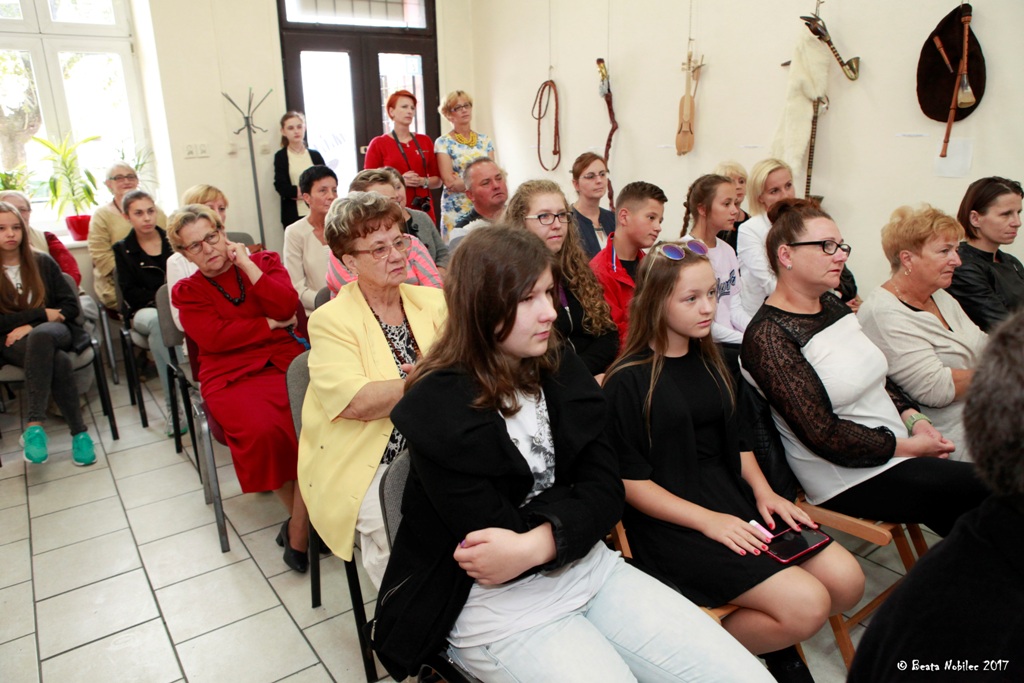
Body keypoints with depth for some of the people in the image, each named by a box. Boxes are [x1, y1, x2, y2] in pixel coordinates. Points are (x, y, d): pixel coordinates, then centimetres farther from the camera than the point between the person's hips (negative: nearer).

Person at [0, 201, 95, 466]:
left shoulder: (42, 262, 11)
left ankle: (34, 425, -42)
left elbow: (71, 306, 5)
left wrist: (31, 326, -10)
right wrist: (42, 314, -8)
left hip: (51, 331, 1)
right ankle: (79, 432, -36)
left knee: (40, 336, -39)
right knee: (58, 361, -37)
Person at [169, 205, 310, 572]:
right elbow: (214, 337, -4)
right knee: (262, 430, -32)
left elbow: (287, 307, -3)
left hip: (285, 360, 1)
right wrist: (270, 324, -1)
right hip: (231, 375, 0)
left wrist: (246, 264, -1)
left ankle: (298, 528, -17)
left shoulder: (265, 261, 16)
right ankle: (304, 519, -8)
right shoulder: (187, 292, 15)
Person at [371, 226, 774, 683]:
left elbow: (607, 489, -4)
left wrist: (536, 544, -21)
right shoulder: (437, 410, -17)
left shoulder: (563, 372, 2)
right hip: (500, 604, -5)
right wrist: (570, 499, -9)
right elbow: (494, 539, -19)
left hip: (589, 569, 6)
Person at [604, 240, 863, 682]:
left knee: (847, 581, -5)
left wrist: (763, 492, 1)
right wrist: (707, 520, -18)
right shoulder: (628, 381, -12)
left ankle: (775, 645, 19)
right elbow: (630, 481, -12)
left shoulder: (711, 361, 11)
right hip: (672, 521, -7)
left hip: (732, 496, 8)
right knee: (806, 604, -19)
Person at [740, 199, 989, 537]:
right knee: (990, 489, -11)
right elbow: (824, 435, -21)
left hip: (898, 451, 8)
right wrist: (909, 446, -13)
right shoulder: (768, 336, -19)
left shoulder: (832, 304, 8)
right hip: (849, 478, -8)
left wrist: (914, 419, 1)